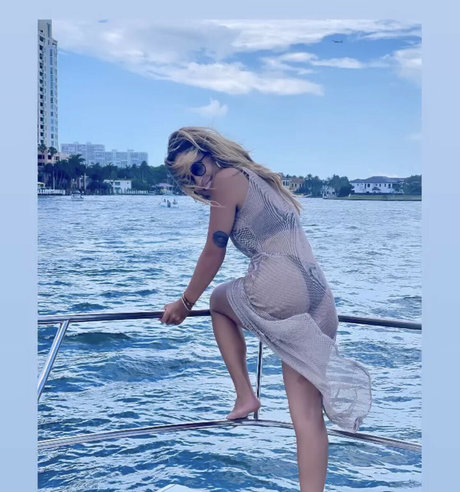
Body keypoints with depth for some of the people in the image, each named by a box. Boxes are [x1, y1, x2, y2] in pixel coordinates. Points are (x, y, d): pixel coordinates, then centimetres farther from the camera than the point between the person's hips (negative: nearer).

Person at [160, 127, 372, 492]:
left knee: (219, 302, 27)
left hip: (280, 290, -8)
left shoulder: (227, 178, 2)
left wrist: (185, 304, 16)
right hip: (319, 298, 8)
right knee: (307, 415, 7)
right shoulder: (265, 180, 26)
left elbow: (214, 253, 5)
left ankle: (245, 396, 18)